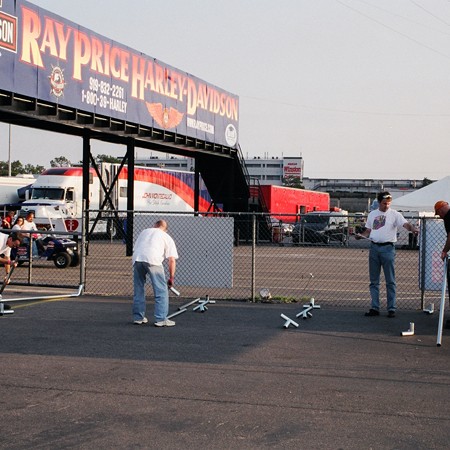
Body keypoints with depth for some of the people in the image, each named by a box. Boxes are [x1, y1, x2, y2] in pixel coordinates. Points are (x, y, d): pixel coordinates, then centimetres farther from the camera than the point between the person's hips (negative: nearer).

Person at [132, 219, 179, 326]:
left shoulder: (144, 231, 34)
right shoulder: (167, 237, 23)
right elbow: (172, 260, 14)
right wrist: (171, 278, 21)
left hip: (137, 258, 4)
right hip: (153, 259, -4)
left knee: (138, 290, 17)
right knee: (161, 290, 2)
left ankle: (138, 318, 24)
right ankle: (161, 319, -2)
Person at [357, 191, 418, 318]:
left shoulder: (394, 214, 0)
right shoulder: (372, 214, 14)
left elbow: (405, 224, -13)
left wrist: (412, 229, -34)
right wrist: (361, 235, -1)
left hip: (388, 247, -4)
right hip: (374, 247, 4)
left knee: (390, 281, -1)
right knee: (374, 281, 8)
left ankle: (392, 308, 3)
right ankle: (375, 308, 14)